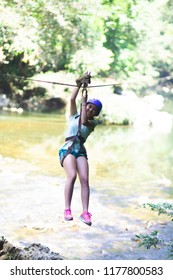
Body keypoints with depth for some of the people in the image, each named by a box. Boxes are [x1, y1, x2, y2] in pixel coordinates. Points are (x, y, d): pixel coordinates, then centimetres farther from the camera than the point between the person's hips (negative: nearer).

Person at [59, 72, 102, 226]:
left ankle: (85, 212, -19)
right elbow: (72, 99, -1)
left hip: (81, 150, 2)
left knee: (85, 179, -18)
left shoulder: (93, 122, 14)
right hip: (67, 148, -2)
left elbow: (84, 121, -9)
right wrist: (80, 83, -9)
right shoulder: (74, 115, 15)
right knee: (72, 175, -26)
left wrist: (84, 101, -6)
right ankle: (67, 210, -27)